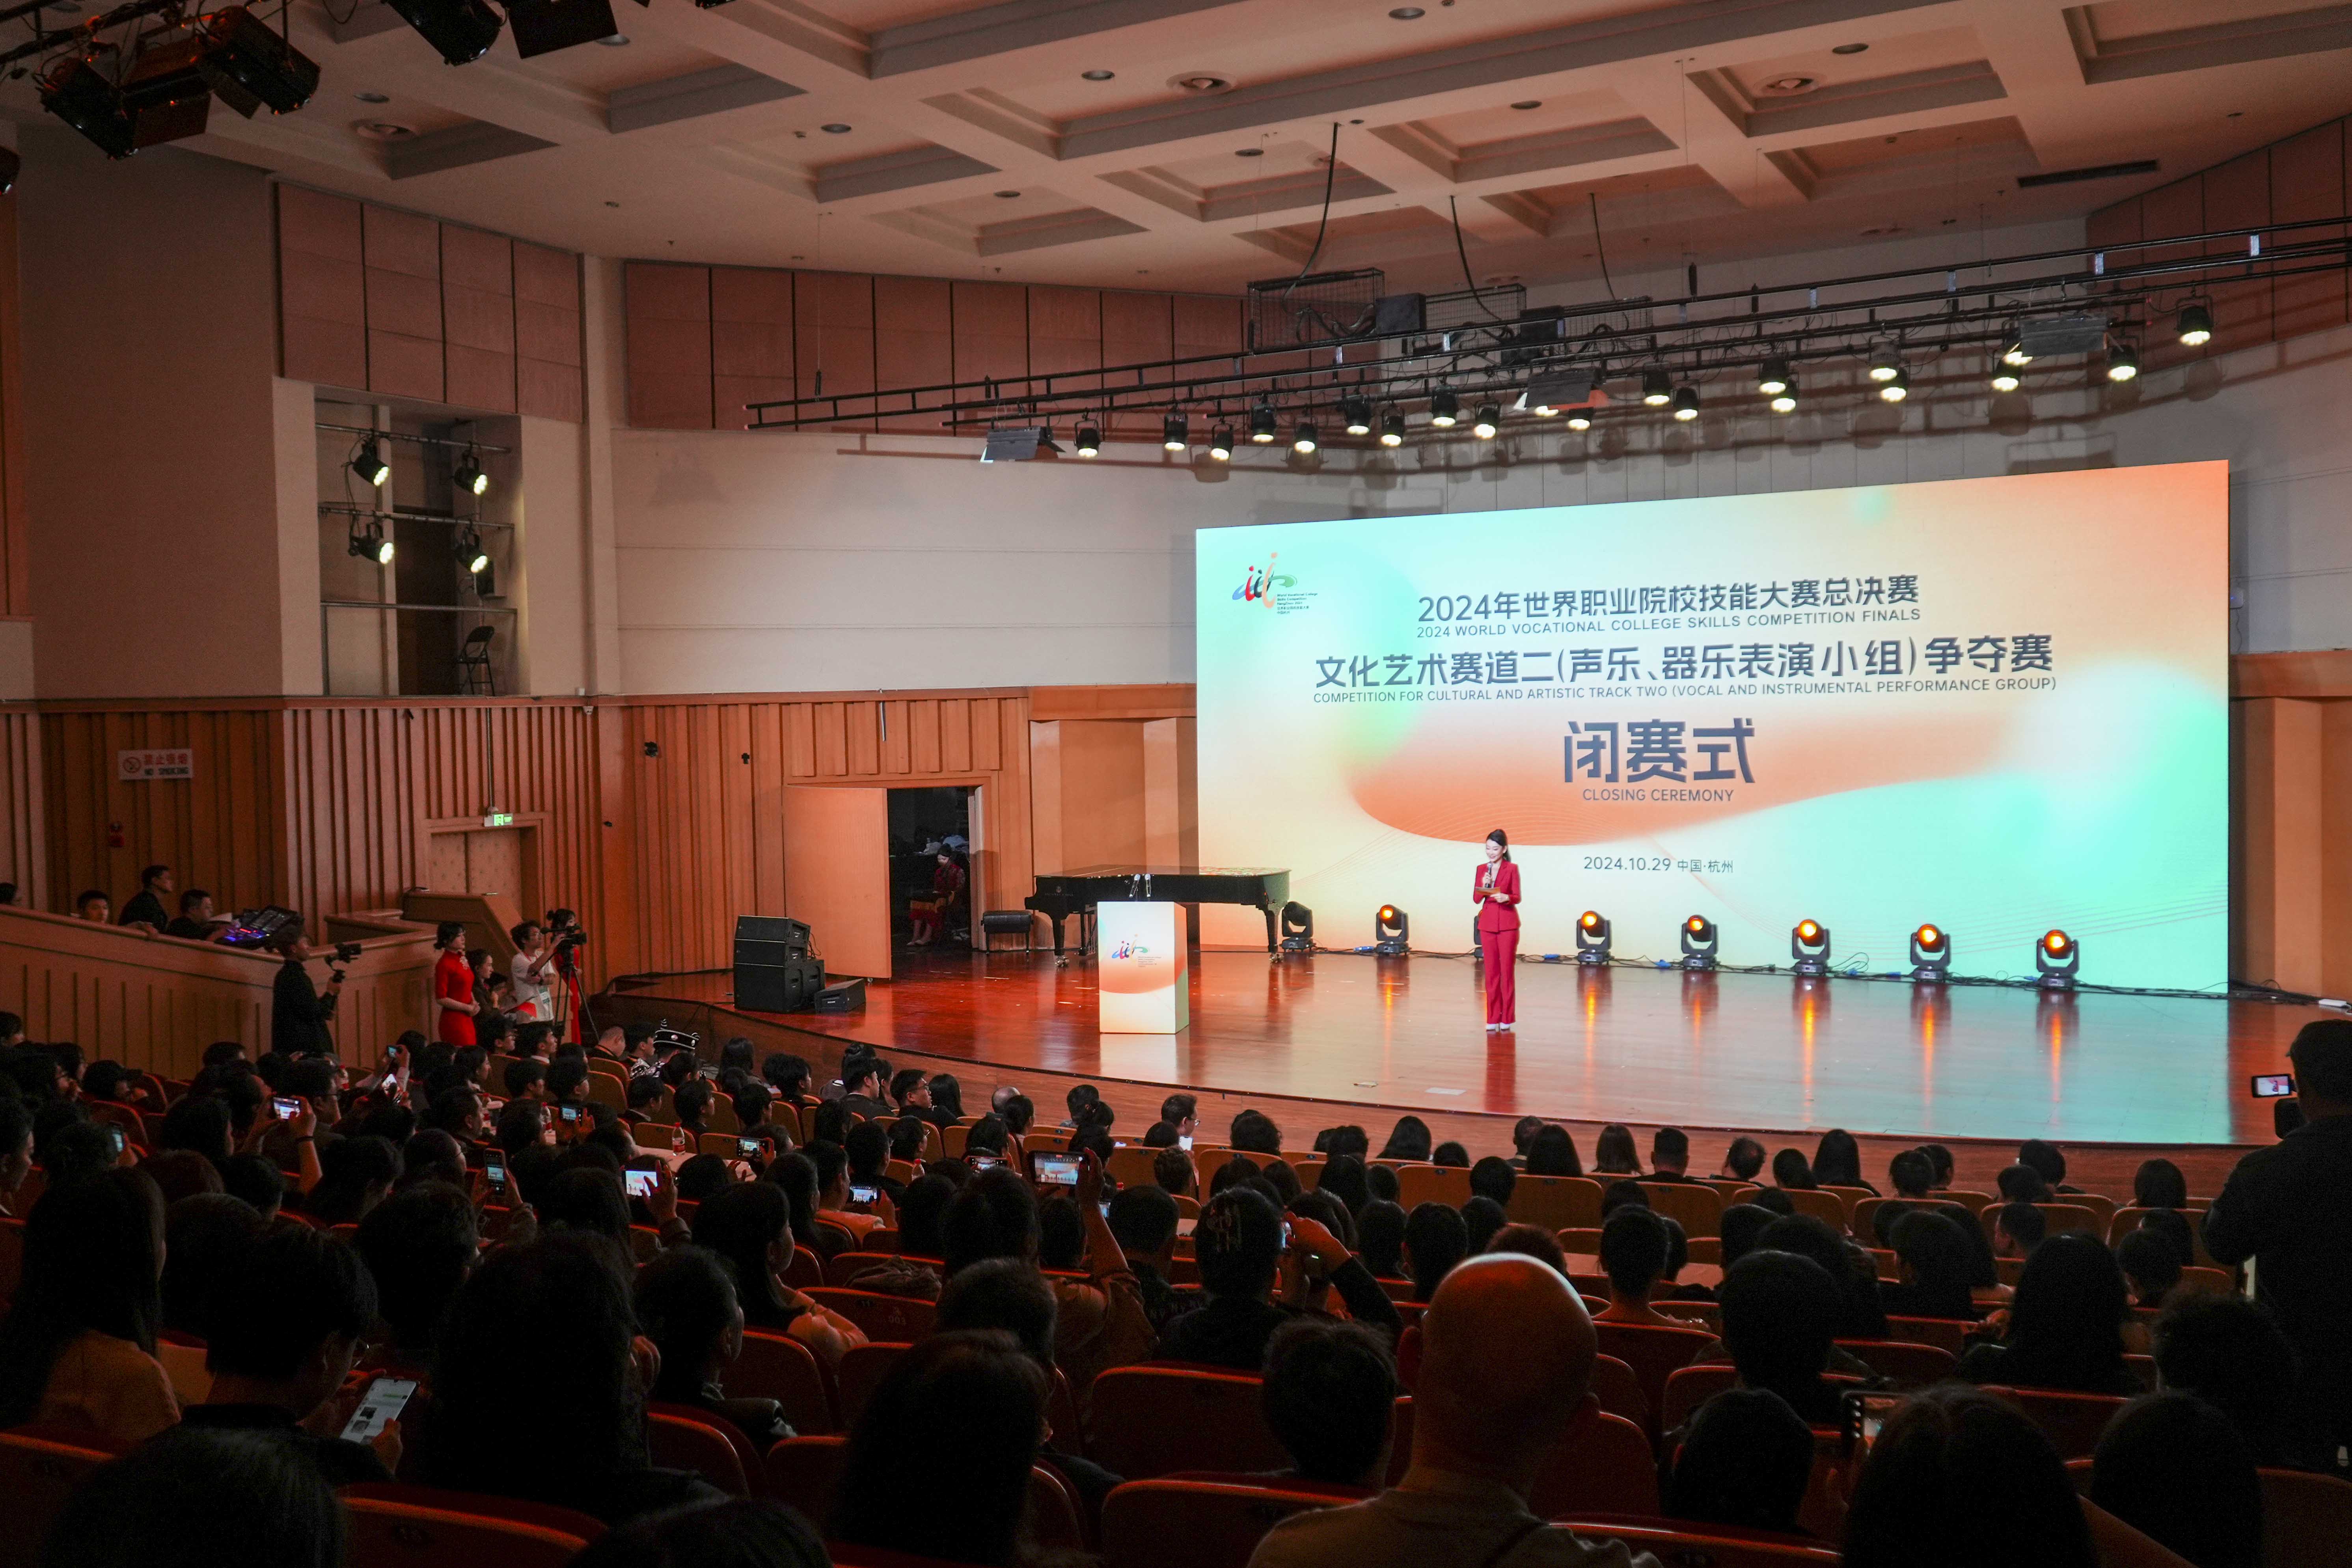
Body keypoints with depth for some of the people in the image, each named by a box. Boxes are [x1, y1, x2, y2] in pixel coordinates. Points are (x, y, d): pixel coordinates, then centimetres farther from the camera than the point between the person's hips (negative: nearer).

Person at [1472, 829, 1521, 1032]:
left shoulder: (1512, 869, -2)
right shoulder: (1482, 870, 8)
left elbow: (1517, 898, -5)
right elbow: (1476, 899, 5)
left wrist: (1506, 898, -26)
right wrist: (1484, 886, -14)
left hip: (1508, 924, -3)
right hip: (1487, 924, 3)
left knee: (1508, 970, 0)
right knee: (1491, 971, 4)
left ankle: (1507, 1019, 6)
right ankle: (1493, 1019, 9)